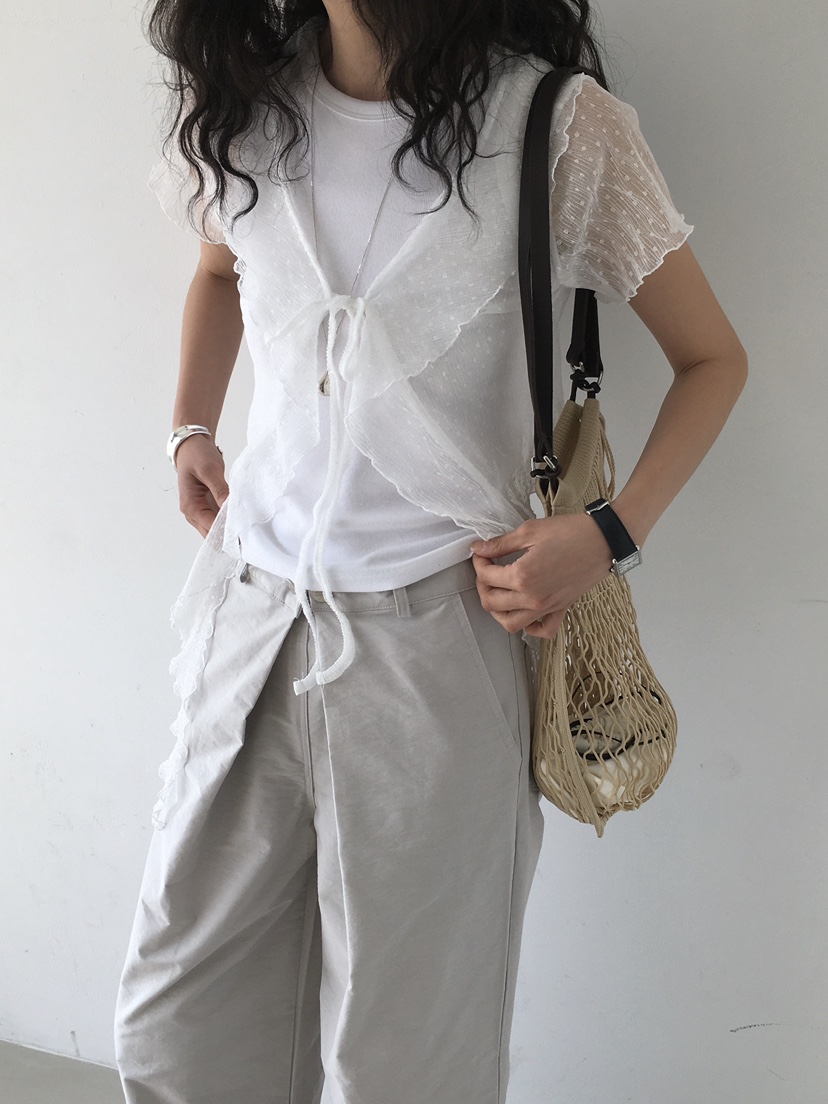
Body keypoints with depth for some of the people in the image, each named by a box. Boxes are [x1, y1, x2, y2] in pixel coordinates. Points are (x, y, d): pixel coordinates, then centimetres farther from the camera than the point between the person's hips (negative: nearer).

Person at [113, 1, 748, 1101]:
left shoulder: (558, 123, -8)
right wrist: (190, 431, 14)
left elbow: (712, 358, 1)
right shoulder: (242, 99, 6)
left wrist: (608, 535, -12)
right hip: (250, 609, 5)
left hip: (433, 637, -4)